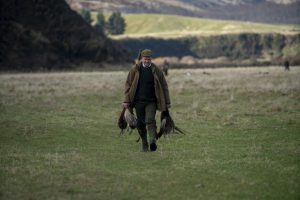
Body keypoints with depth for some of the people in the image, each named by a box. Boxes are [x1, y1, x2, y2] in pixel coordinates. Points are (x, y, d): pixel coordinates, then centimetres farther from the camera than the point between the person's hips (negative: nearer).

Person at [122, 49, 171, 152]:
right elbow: (128, 85, 6)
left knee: (150, 120, -20)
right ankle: (144, 144, 18)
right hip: (139, 101, 2)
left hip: (151, 102, -2)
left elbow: (164, 86, 6)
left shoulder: (156, 71, 1)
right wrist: (127, 101, 1)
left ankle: (153, 141, -30)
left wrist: (167, 103, 6)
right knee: (140, 124, 6)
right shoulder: (135, 70, 2)